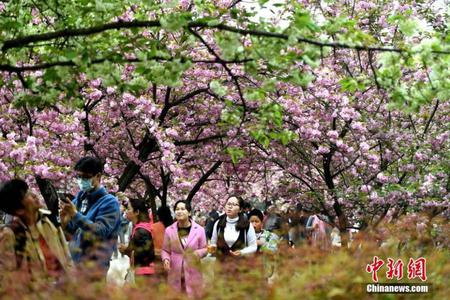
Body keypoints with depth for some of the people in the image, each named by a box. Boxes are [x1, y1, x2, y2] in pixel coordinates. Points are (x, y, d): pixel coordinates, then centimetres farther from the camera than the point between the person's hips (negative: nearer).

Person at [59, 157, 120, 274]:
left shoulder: (109, 202, -8)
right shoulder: (79, 198, 12)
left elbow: (101, 231, -20)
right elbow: (73, 230, 15)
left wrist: (76, 215, -26)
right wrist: (65, 221, -8)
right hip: (72, 260, 6)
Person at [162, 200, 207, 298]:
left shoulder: (199, 230, -2)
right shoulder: (169, 230, 0)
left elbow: (204, 249, 5)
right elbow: (165, 250, 7)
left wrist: (198, 253, -17)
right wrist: (166, 259, -14)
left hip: (193, 274, -1)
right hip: (175, 275, 1)